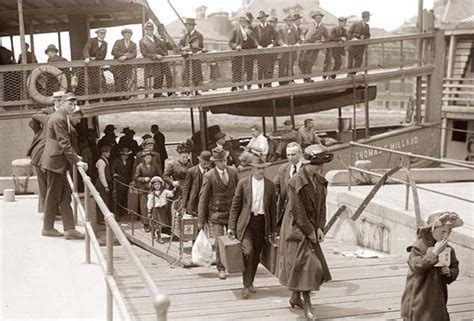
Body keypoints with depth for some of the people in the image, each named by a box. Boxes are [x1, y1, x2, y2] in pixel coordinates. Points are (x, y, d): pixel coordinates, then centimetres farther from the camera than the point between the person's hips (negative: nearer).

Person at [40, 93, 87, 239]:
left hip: (59, 161, 10)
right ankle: (48, 228, 10)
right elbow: (64, 143, -21)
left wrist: (74, 156, 15)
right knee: (53, 195, 0)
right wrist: (76, 161, -21)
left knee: (65, 194, 8)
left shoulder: (63, 117, 15)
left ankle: (69, 229, 10)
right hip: (55, 161, -10)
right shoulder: (59, 118, -17)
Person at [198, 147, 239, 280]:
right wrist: (201, 220, -6)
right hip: (217, 213, -3)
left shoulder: (233, 172, 1)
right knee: (219, 242, -6)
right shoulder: (209, 176, -10)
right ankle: (221, 269, 9)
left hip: (233, 212, 3)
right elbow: (203, 198, -6)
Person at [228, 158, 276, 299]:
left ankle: (250, 282, 27)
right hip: (246, 222, -2)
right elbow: (235, 205, 2)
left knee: (256, 255, 8)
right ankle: (246, 285, -7)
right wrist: (231, 227, -1)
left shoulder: (270, 185, 6)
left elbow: (273, 208, 11)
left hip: (262, 223, 3)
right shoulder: (243, 183, 0)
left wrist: (272, 230, 10)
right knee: (248, 252, -17)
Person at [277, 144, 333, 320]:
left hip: (311, 229, 8)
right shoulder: (296, 182, -20)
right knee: (305, 265, -9)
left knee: (314, 265, 14)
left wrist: (320, 228, -5)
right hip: (296, 230, -8)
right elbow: (298, 211, -20)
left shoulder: (320, 180, 3)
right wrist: (310, 231, -16)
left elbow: (321, 206, 6)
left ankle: (295, 298, 31)